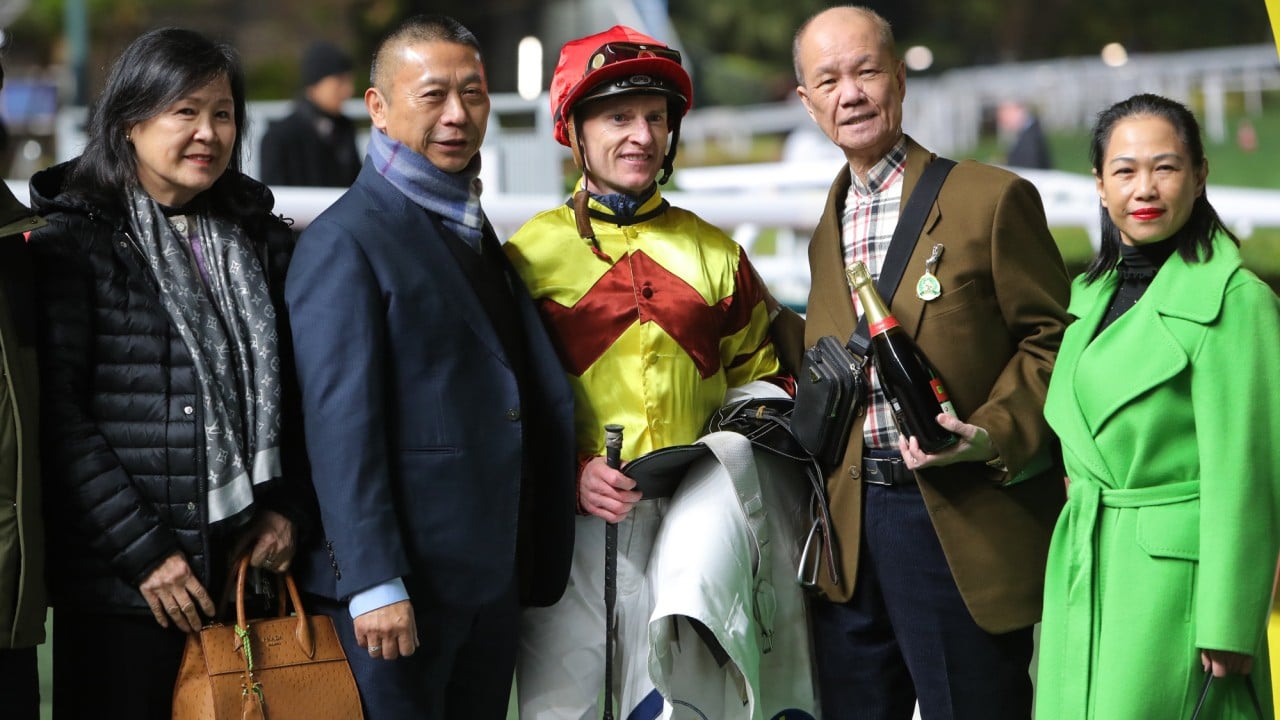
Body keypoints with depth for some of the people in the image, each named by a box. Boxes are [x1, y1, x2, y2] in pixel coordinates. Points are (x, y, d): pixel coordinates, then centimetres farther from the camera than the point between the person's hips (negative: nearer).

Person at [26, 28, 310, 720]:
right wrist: (142, 551, -14)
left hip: (248, 568, 4)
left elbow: (291, 390, 17)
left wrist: (285, 507, 2)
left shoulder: (262, 242, 13)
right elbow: (57, 414, -10)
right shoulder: (74, 244, -3)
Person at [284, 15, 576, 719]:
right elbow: (339, 423, -16)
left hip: (493, 579, 8)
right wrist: (374, 583, -21)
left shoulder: (478, 232, 17)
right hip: (398, 581, -8)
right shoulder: (344, 241, -10)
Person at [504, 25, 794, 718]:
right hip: (573, 524, -2)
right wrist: (569, 475, -13)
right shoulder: (529, 254, 3)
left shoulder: (714, 253, 14)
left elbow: (755, 374, 22)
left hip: (692, 525, 3)